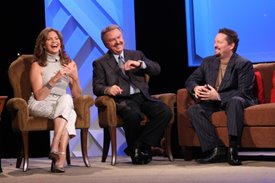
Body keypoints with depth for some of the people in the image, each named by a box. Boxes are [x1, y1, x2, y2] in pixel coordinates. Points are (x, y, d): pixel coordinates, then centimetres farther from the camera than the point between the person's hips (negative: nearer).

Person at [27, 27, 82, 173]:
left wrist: (75, 78, -11)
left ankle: (55, 148, -39)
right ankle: (61, 155, -40)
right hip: (39, 106, -3)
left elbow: (77, 95, 7)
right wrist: (55, 79, -21)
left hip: (62, 105, 3)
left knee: (66, 99, -33)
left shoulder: (69, 63, 12)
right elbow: (39, 96, -9)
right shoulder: (37, 65, 2)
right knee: (66, 99, -33)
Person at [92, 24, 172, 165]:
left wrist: (139, 63, -8)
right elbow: (97, 87, 2)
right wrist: (107, 89, -22)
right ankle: (135, 149, -9)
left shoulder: (136, 55, 23)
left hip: (143, 97, 4)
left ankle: (141, 146, -15)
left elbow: (156, 70, 11)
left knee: (165, 112, -25)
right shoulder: (100, 63, 14)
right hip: (122, 100, -3)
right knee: (134, 115, -37)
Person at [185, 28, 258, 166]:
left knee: (235, 101, -40)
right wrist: (195, 88, -14)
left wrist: (218, 96, -28)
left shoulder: (244, 64, -9)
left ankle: (233, 148, -42)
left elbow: (244, 92, -19)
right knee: (193, 110, -22)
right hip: (214, 103, 6)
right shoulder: (208, 62, 9)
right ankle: (218, 150, -28)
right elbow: (190, 80, 12)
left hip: (236, 101, -5)